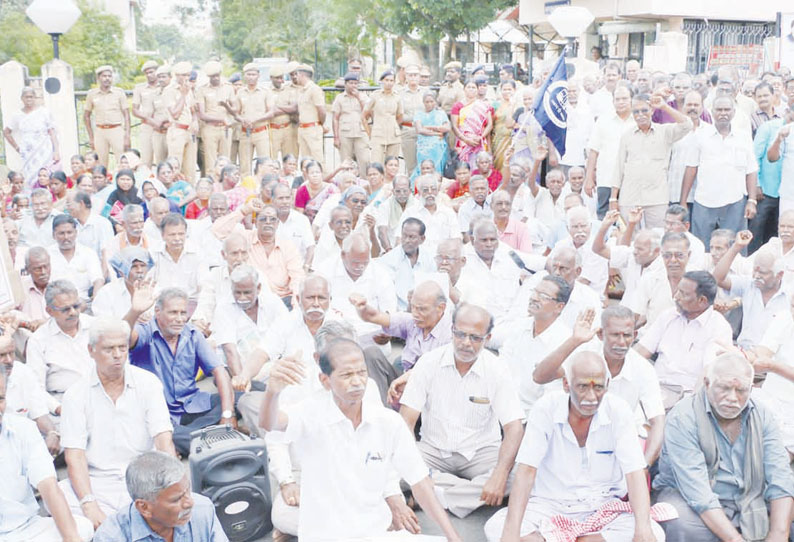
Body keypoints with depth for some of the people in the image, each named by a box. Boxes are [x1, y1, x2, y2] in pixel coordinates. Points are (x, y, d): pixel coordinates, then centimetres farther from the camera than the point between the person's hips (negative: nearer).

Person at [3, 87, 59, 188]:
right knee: (29, 181, -2)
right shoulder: (18, 116, 8)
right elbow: (6, 132, 21)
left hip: (45, 153, -3)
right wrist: (17, 148, 13)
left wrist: (56, 151, -10)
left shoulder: (44, 112, 0)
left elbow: (52, 132, -2)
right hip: (28, 155, 3)